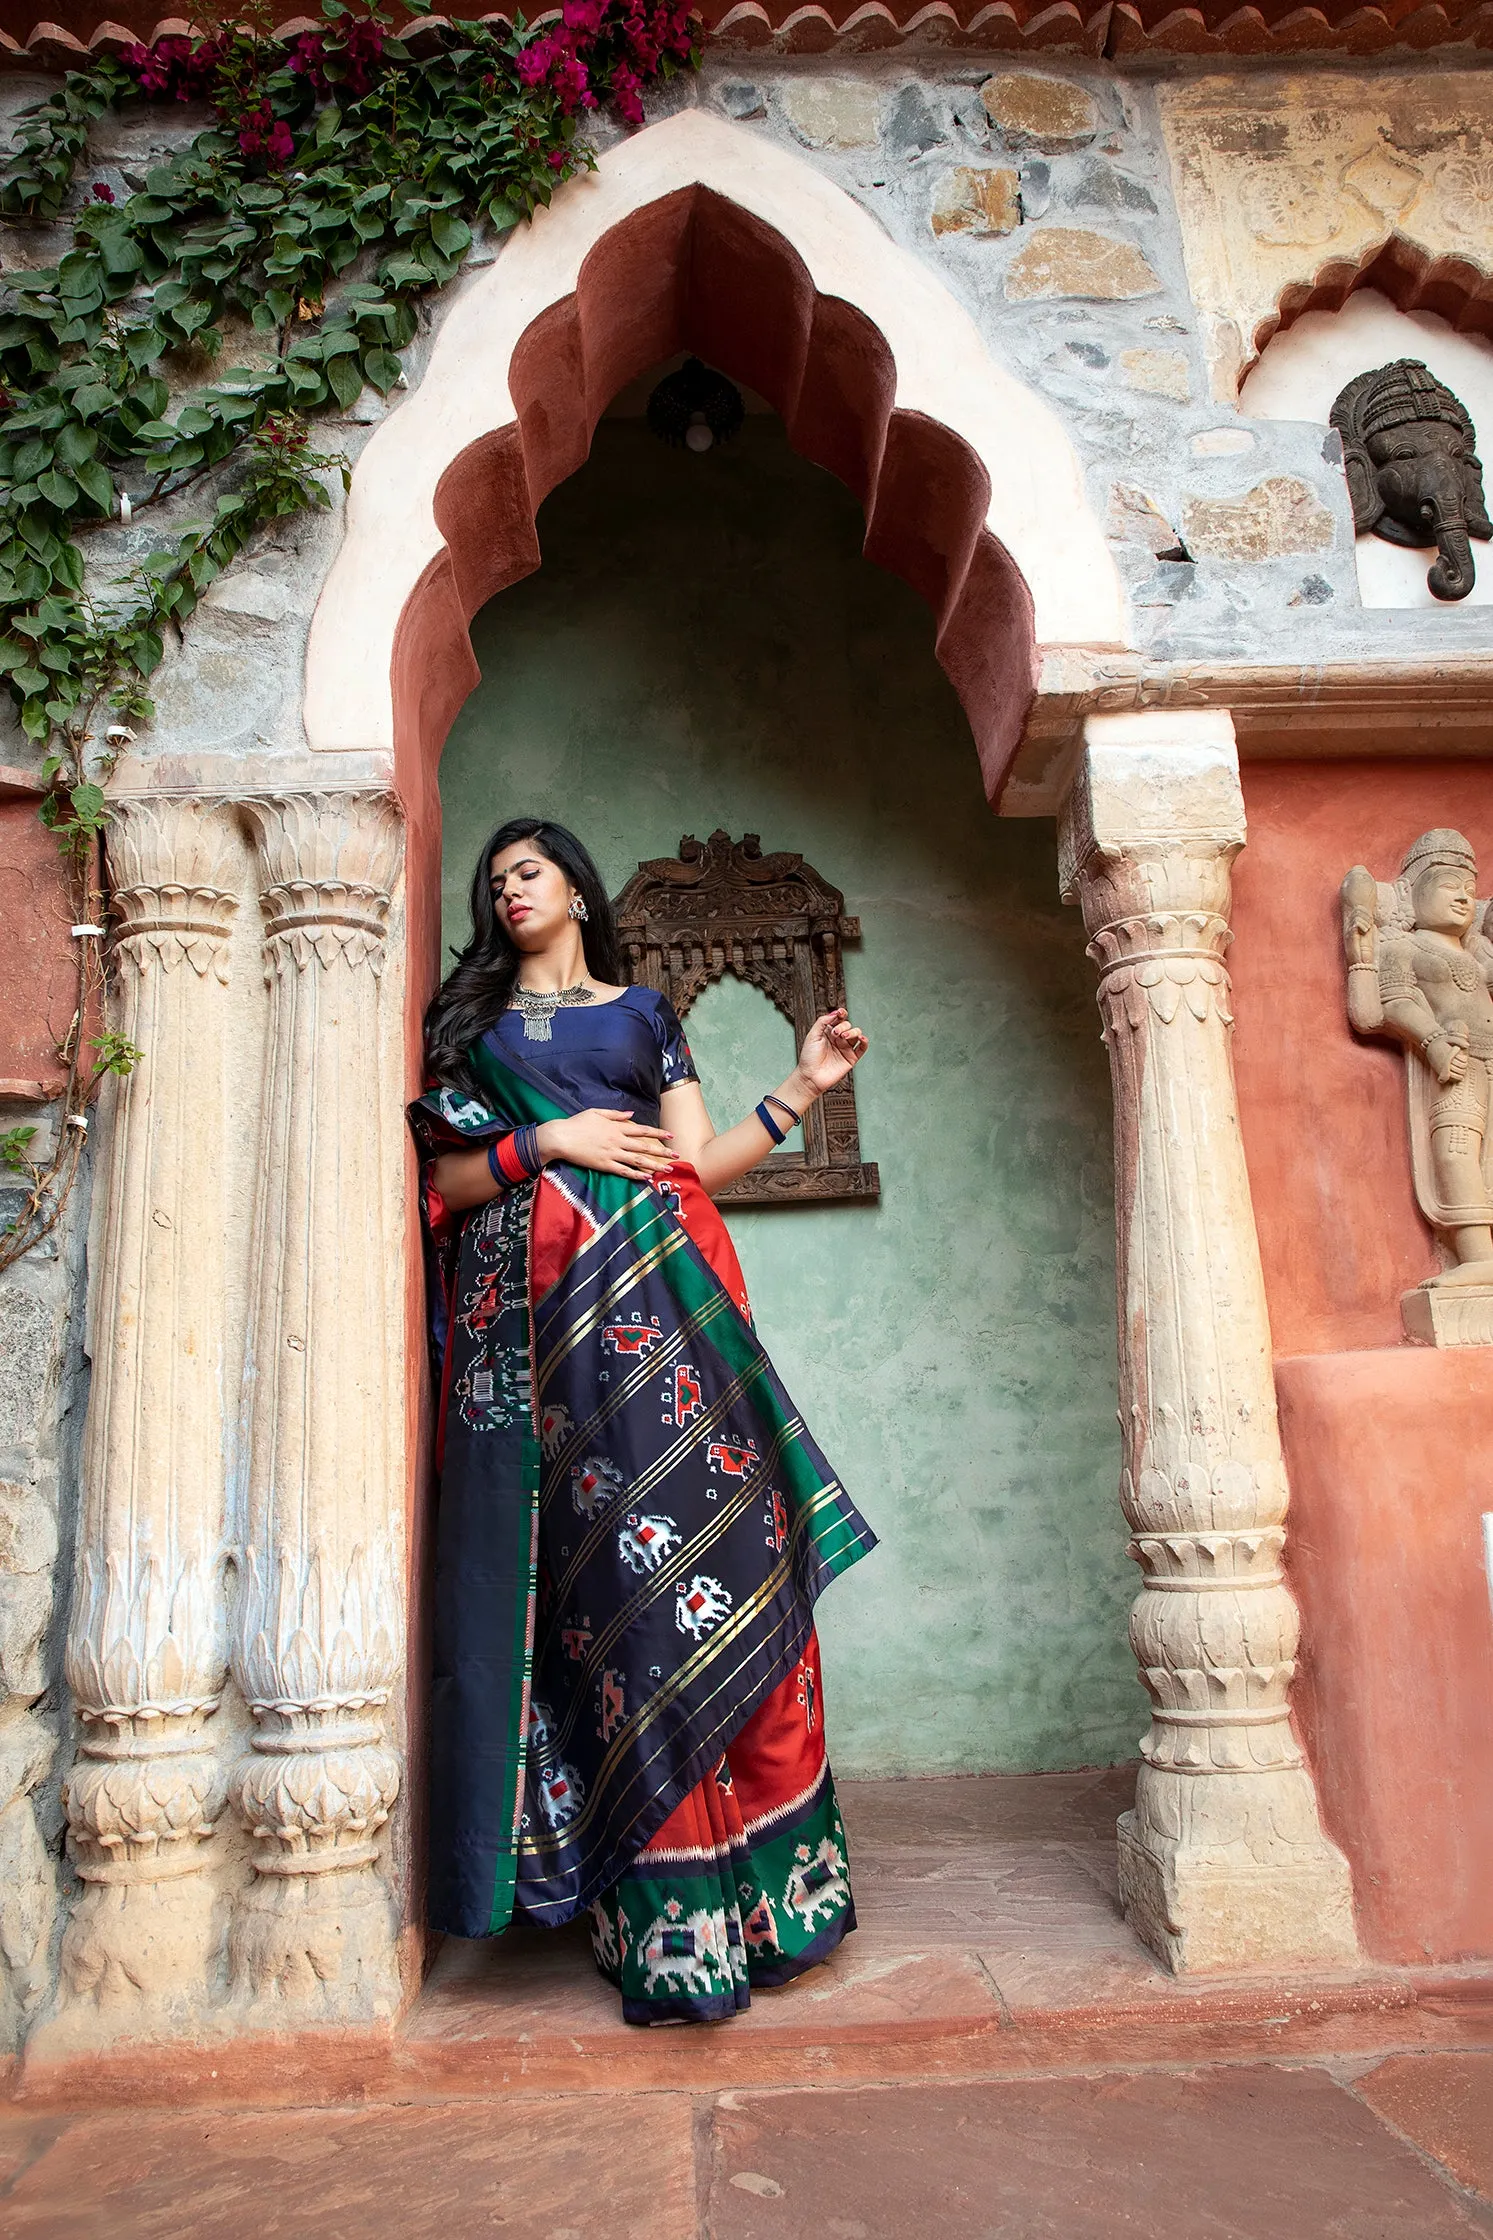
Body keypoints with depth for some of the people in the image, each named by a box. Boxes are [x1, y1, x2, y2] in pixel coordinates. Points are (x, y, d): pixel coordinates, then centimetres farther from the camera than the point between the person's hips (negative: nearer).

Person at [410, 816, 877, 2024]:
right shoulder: (474, 1021, 19)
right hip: (534, 1310, 0)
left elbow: (700, 1164, 10)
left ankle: (738, 1880, 4)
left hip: (651, 1290, 0)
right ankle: (660, 1907, 3)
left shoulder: (646, 1011, 19)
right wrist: (546, 1143, -6)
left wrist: (803, 1087, 2)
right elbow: (444, 1180, 8)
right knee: (598, 1562, -5)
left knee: (704, 1539, -8)